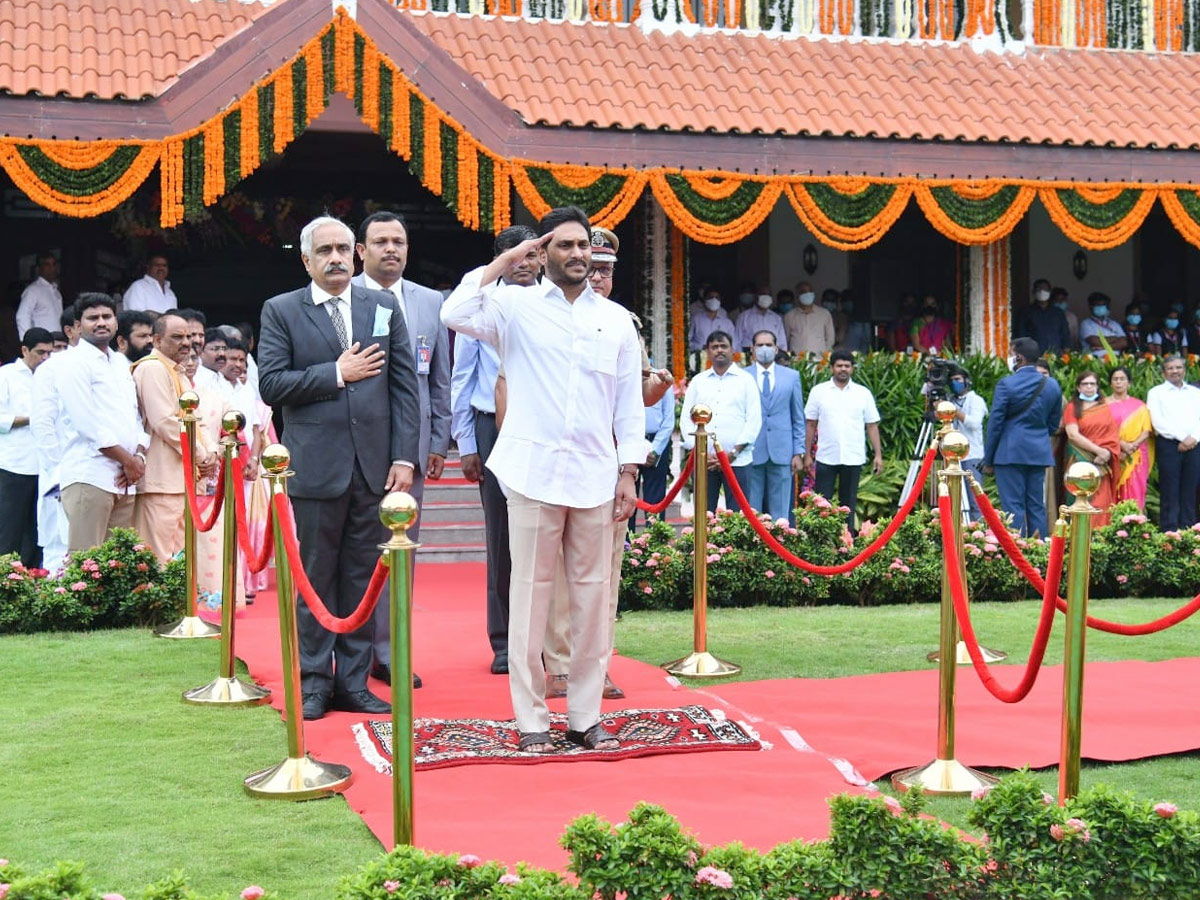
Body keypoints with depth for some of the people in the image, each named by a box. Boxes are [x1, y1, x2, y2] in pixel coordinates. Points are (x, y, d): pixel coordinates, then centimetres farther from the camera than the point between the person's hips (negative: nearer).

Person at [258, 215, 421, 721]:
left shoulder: (384, 308, 10)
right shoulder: (281, 312, 4)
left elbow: (405, 386, 6)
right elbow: (271, 385, -6)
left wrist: (404, 457, -1)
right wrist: (337, 373, -10)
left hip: (374, 466, 2)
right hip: (315, 466, -2)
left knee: (364, 579, 7)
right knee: (315, 579, 4)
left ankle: (354, 681, 16)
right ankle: (314, 682, 14)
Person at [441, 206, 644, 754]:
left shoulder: (617, 320, 13)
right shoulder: (517, 305, 4)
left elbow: (629, 405, 13)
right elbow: (456, 315, -14)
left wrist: (629, 473, 6)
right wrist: (506, 260, -6)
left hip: (596, 477, 3)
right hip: (534, 473, -3)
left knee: (593, 596, 5)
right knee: (531, 594, 0)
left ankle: (585, 716, 14)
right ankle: (531, 719, 8)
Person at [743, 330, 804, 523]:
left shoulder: (792, 376, 10)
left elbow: (798, 418, 10)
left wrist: (799, 452, 3)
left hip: (781, 453, 1)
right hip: (751, 452, -1)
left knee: (780, 512, 3)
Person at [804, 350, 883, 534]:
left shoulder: (863, 393, 5)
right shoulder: (818, 391, 3)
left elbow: (872, 426, 5)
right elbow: (810, 424, 5)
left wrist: (878, 455, -1)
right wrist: (807, 454, 2)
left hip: (853, 457, 1)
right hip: (825, 457, -1)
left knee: (848, 502, 9)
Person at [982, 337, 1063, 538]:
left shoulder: (1006, 385, -10)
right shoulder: (1053, 386, 6)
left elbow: (995, 424, -8)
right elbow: (1053, 424, 13)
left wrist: (988, 460, -2)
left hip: (1010, 453, -5)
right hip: (1039, 454, 5)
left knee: (1013, 506, -3)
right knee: (1037, 506, 9)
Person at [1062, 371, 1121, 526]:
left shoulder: (1104, 407, 13)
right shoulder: (1072, 407, 4)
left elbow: (1113, 434, 9)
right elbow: (1073, 434, -7)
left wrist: (1107, 453, -10)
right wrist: (1098, 450, -13)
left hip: (1102, 463, 2)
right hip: (1080, 461, -2)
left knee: (1101, 503, -4)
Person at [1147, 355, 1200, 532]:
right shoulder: (1156, 393, 6)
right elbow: (1157, 422, -6)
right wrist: (1182, 437, -13)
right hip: (1169, 445, -3)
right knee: (1170, 492, -5)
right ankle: (1169, 532, -4)